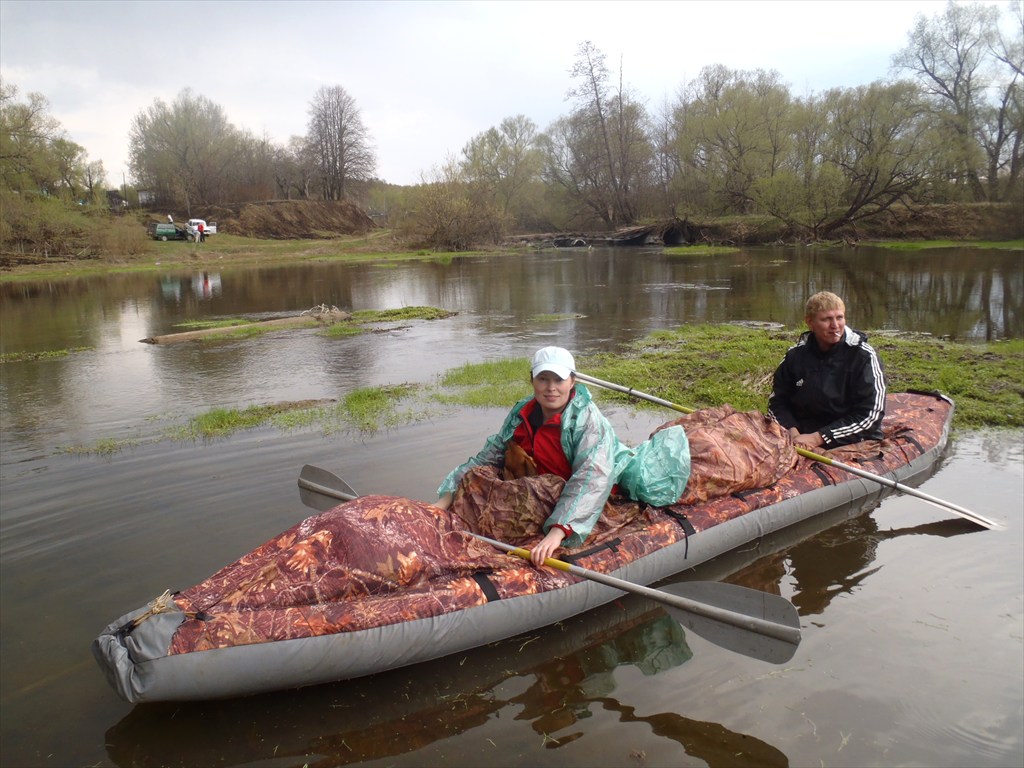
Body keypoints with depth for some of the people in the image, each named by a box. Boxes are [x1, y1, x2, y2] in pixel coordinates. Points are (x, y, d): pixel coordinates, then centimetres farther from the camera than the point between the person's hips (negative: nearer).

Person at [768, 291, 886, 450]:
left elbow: (869, 414, -10)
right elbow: (777, 402, 9)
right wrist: (793, 433, -12)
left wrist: (817, 438, -16)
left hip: (854, 443, -3)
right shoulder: (795, 355, 5)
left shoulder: (863, 356, -5)